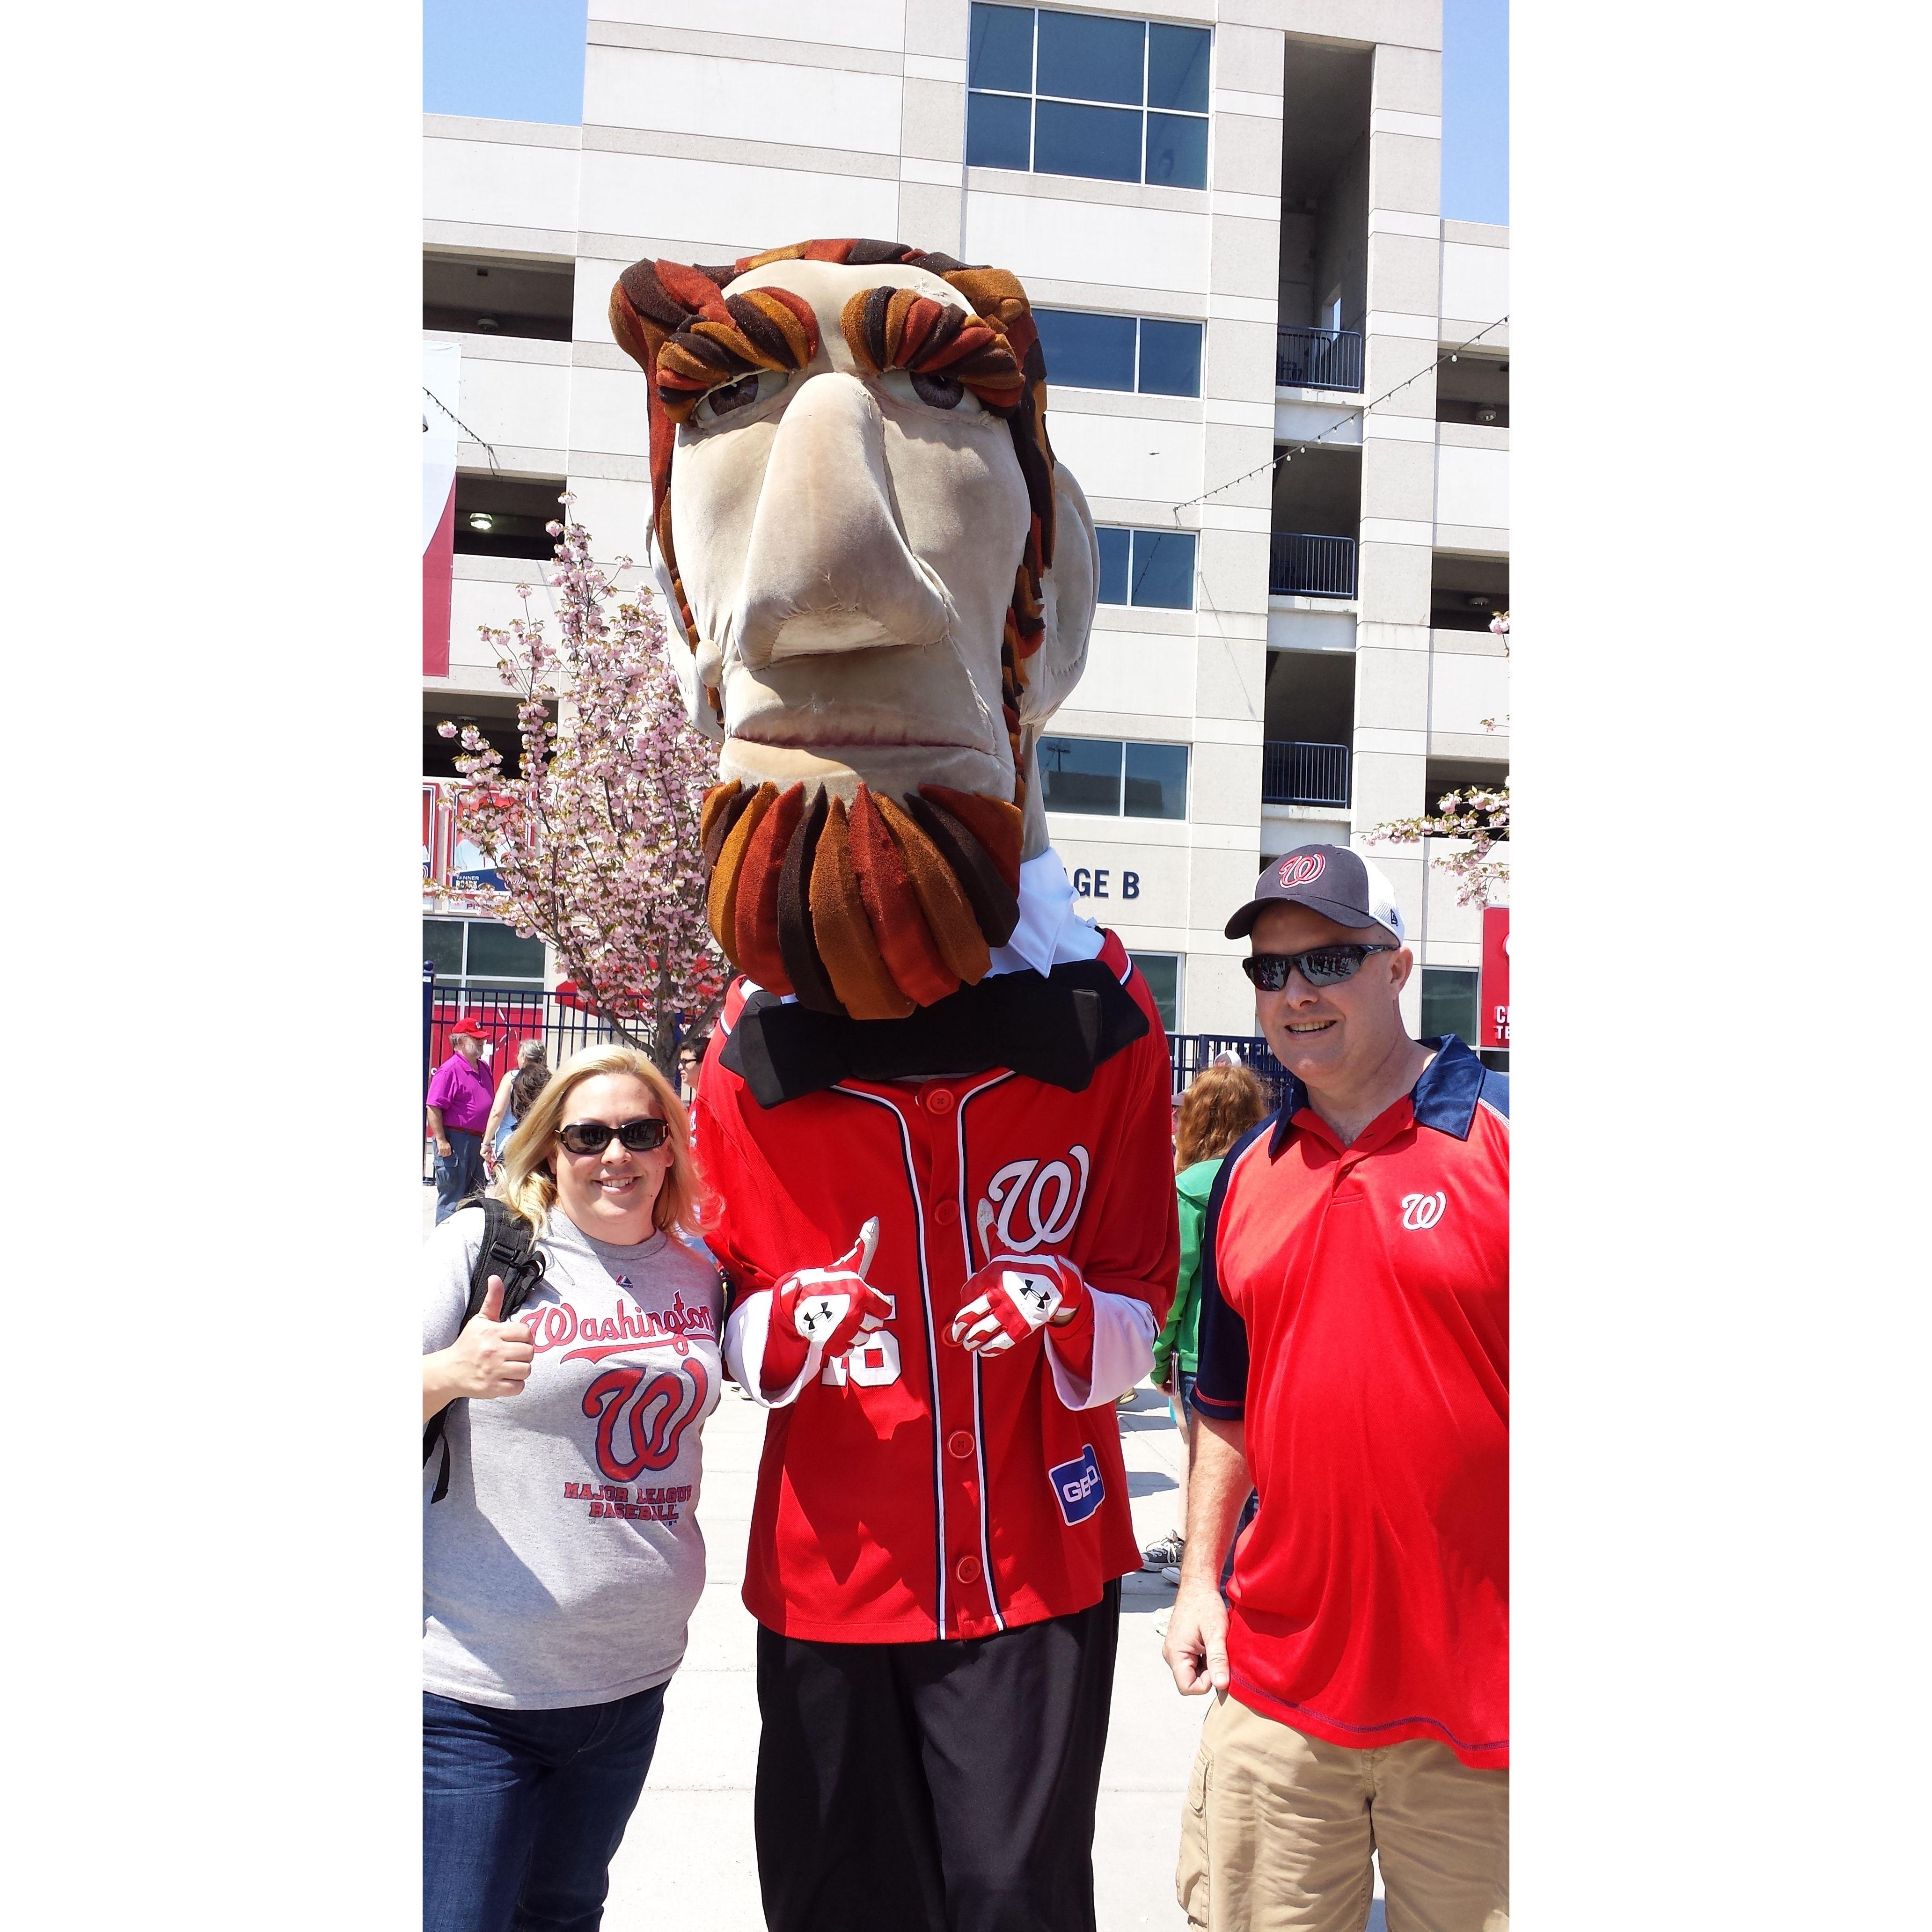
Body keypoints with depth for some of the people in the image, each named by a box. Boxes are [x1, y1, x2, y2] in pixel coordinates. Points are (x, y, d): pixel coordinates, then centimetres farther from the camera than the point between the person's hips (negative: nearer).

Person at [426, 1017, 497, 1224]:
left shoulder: (482, 1068, 14)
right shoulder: (450, 1069, -13)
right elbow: (433, 1107, -18)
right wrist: (441, 1141, -21)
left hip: (477, 1142, 9)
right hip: (455, 1141, -9)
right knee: (451, 1197, -4)